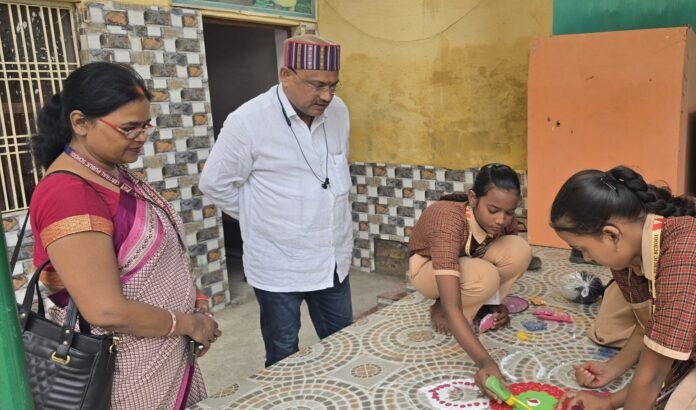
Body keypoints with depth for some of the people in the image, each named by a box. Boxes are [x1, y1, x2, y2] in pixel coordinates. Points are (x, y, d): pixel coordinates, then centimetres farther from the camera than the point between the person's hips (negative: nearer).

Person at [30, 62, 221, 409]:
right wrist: (188, 323, -15)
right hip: (125, 379, -8)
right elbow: (107, 311, -28)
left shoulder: (114, 173, 3)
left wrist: (191, 302, 0)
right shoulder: (68, 195, -24)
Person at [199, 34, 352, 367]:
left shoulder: (338, 112, 0)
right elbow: (215, 184, -6)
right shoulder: (248, 121, -16)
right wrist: (263, 218, 0)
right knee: (284, 356, 12)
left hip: (333, 258, 5)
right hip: (279, 266, -5)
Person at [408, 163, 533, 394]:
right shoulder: (448, 222, -41)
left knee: (519, 250, -24)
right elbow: (452, 307, -48)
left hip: (469, 260, 5)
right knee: (484, 275, -37)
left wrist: (496, 303, -14)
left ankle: (479, 308, -6)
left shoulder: (506, 221, -23)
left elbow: (500, 264, 1)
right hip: (428, 268, -5)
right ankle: (440, 311, -8)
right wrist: (484, 362, -57)